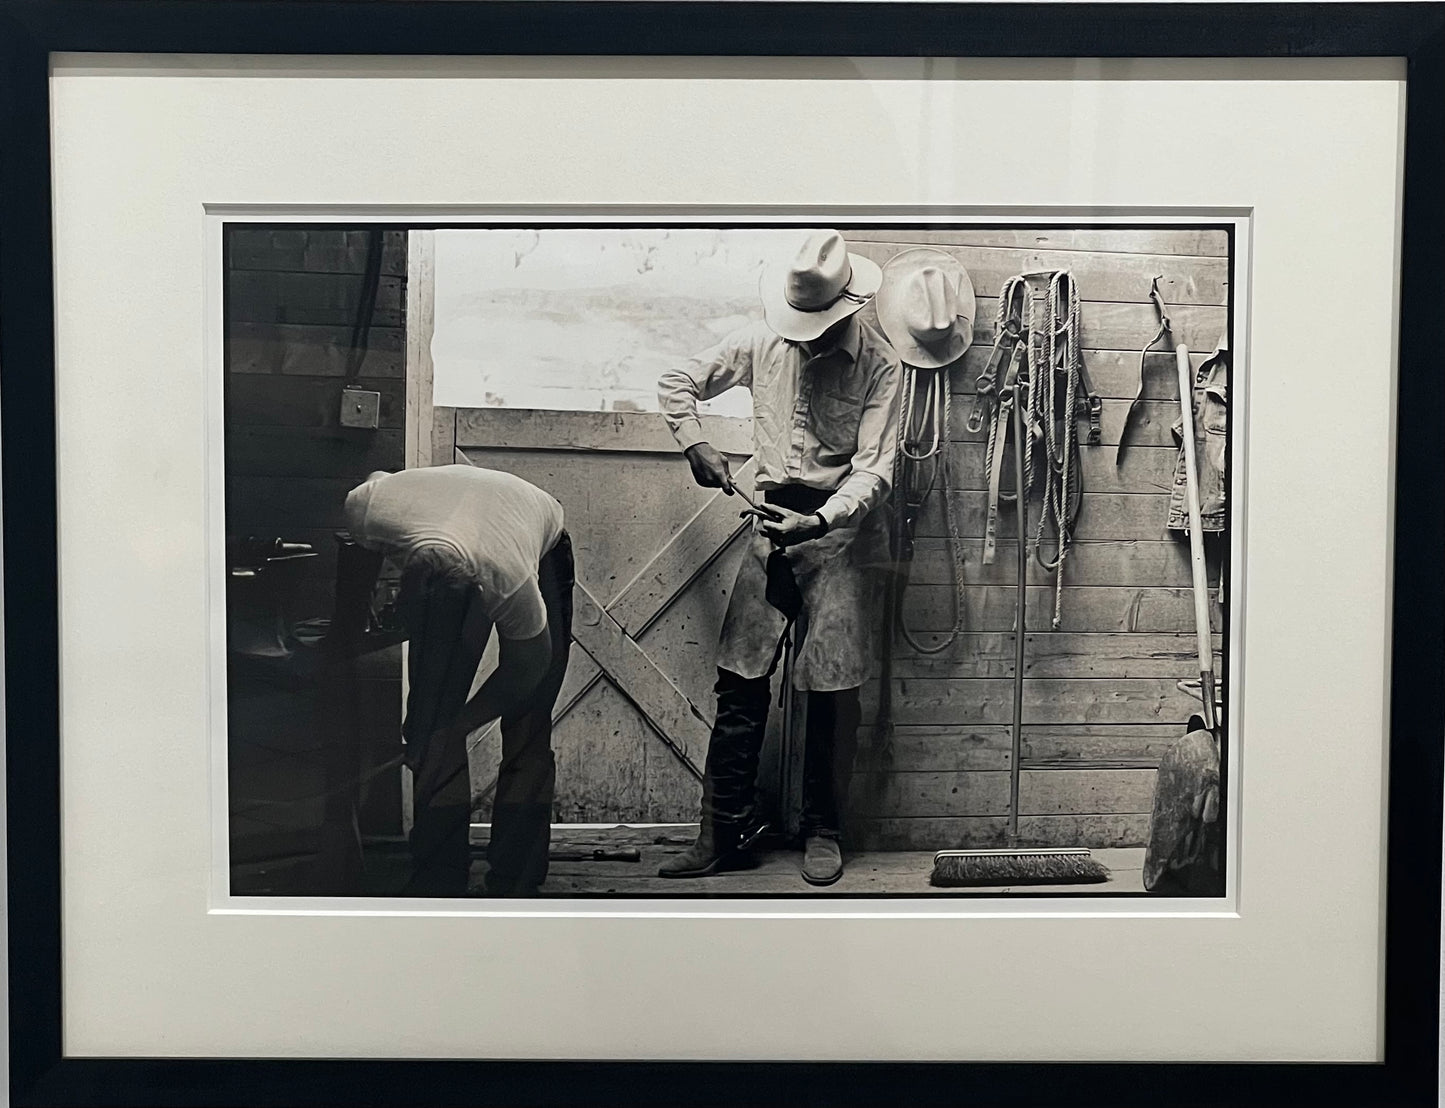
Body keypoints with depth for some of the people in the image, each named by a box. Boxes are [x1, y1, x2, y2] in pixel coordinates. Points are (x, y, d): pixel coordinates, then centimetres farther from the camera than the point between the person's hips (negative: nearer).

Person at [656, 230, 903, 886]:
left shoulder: (879, 367, -8)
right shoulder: (763, 343, 2)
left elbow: (875, 469, -14)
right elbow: (676, 385, 12)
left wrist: (819, 521, -28)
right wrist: (696, 446, -3)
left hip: (844, 529, -3)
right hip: (773, 520, 3)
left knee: (832, 689, -2)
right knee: (740, 682, 0)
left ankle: (821, 832, 14)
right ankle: (723, 836, 7)